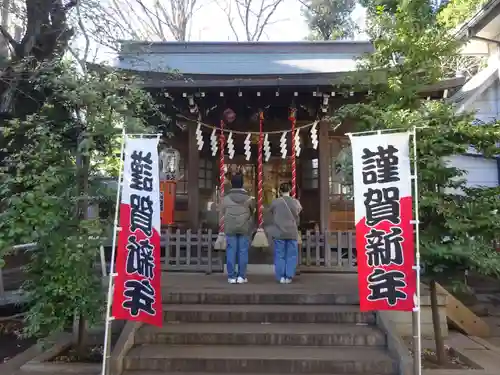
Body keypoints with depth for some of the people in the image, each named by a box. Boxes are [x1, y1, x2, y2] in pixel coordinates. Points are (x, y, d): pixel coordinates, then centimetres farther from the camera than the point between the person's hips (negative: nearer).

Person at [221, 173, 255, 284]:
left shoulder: (226, 198, -4)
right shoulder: (248, 198, -3)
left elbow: (223, 212, 5)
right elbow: (252, 210, 9)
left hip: (230, 228, 0)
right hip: (245, 228, 0)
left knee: (231, 251, 4)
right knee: (243, 251, 4)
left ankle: (231, 276, 6)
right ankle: (241, 276, 6)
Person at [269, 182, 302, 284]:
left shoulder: (275, 202, -7)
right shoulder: (296, 202, -2)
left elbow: (271, 212, 7)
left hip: (279, 233, -1)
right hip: (292, 233, 1)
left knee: (280, 255, 7)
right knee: (291, 255, 9)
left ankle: (281, 277, 10)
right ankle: (289, 277, 9)